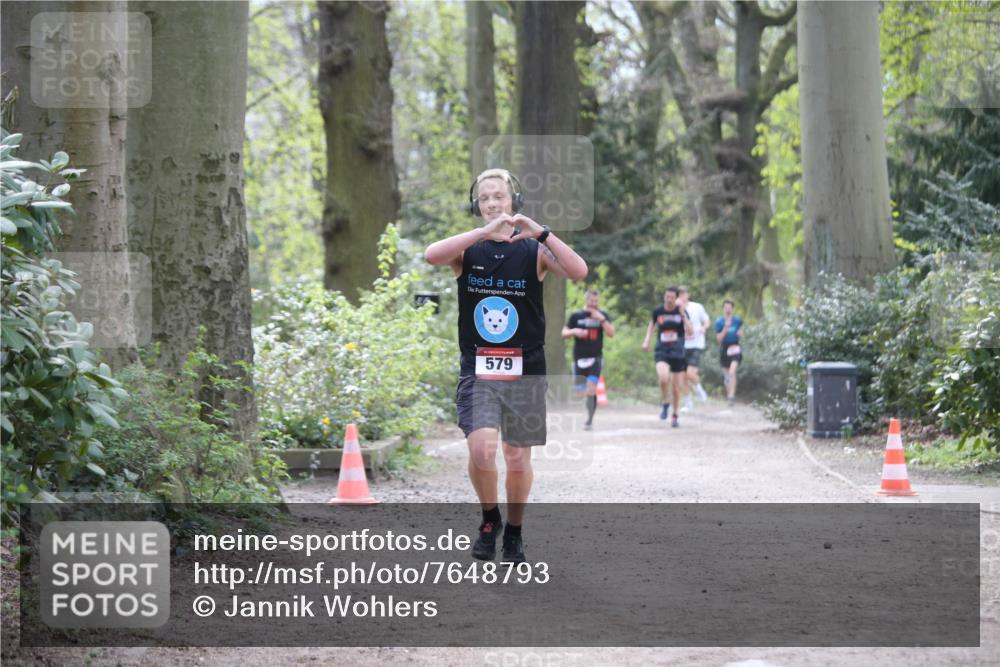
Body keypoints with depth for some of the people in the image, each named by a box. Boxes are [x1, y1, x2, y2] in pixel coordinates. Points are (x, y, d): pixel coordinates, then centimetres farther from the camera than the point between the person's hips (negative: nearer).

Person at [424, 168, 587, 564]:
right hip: (478, 371, -1)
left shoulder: (534, 251, 2)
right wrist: (485, 231, -26)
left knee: (518, 459, 6)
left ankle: (514, 532, 27)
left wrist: (540, 232, -23)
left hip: (525, 371, 1)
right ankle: (489, 519, 7)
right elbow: (431, 255, -19)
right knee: (481, 449, -18)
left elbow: (579, 272, -15)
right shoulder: (467, 250, 3)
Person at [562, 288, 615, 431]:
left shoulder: (603, 316, 5)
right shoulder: (576, 316, 5)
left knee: (591, 390, -16)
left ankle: (590, 420, -9)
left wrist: (602, 319, -17)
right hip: (579, 359, 1)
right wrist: (574, 331, -11)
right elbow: (564, 333, 9)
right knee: (580, 393, 2)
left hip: (595, 359, -1)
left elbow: (611, 333, -6)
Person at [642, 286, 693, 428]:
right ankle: (665, 404, -1)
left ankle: (675, 415, 28)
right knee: (663, 378, -28)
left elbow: (690, 331, -12)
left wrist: (683, 314, -21)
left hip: (678, 353, 0)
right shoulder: (658, 311, 1)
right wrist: (647, 340, 9)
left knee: (676, 388, 6)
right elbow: (652, 324, 21)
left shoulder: (681, 311, -3)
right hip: (662, 352, 0)